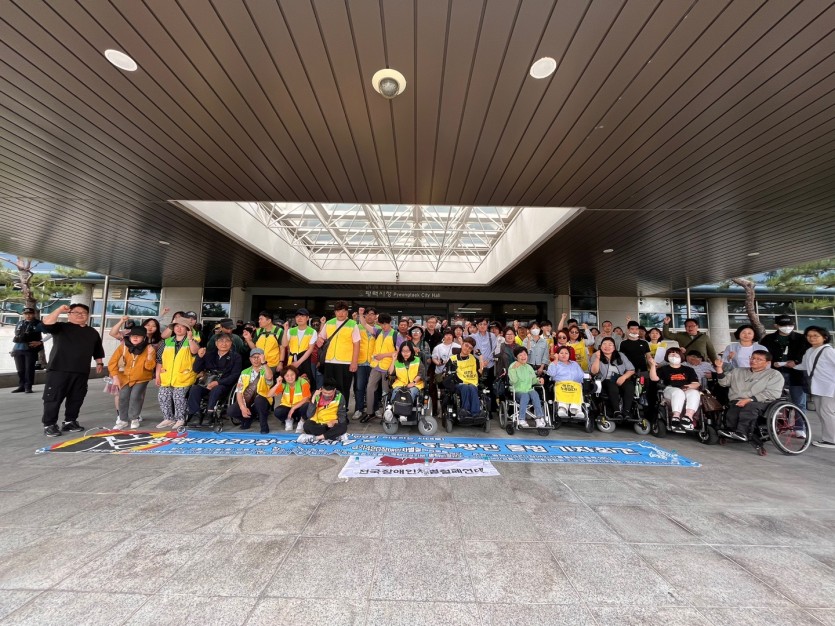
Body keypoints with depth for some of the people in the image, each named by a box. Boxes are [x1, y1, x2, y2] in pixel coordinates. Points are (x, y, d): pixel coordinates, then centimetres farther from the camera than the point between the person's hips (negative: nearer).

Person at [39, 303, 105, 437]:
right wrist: (59, 310, -19)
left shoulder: (92, 333, 16)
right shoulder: (61, 327, 3)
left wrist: (99, 363, 17)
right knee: (53, 398, -1)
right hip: (58, 370, -4)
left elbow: (97, 351, 22)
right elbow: (46, 324, -19)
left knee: (76, 399, 9)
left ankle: (70, 422, 20)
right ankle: (49, 425, 9)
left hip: (81, 372, 4)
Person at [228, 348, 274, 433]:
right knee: (231, 411, -22)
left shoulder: (265, 371, -2)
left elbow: (269, 377, -29)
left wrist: (264, 362, -34)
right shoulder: (245, 372, 9)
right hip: (246, 403, 4)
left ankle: (264, 425, -14)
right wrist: (242, 407, -12)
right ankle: (248, 418, 11)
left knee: (258, 399, -35)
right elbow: (239, 391, 1)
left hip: (261, 403, -3)